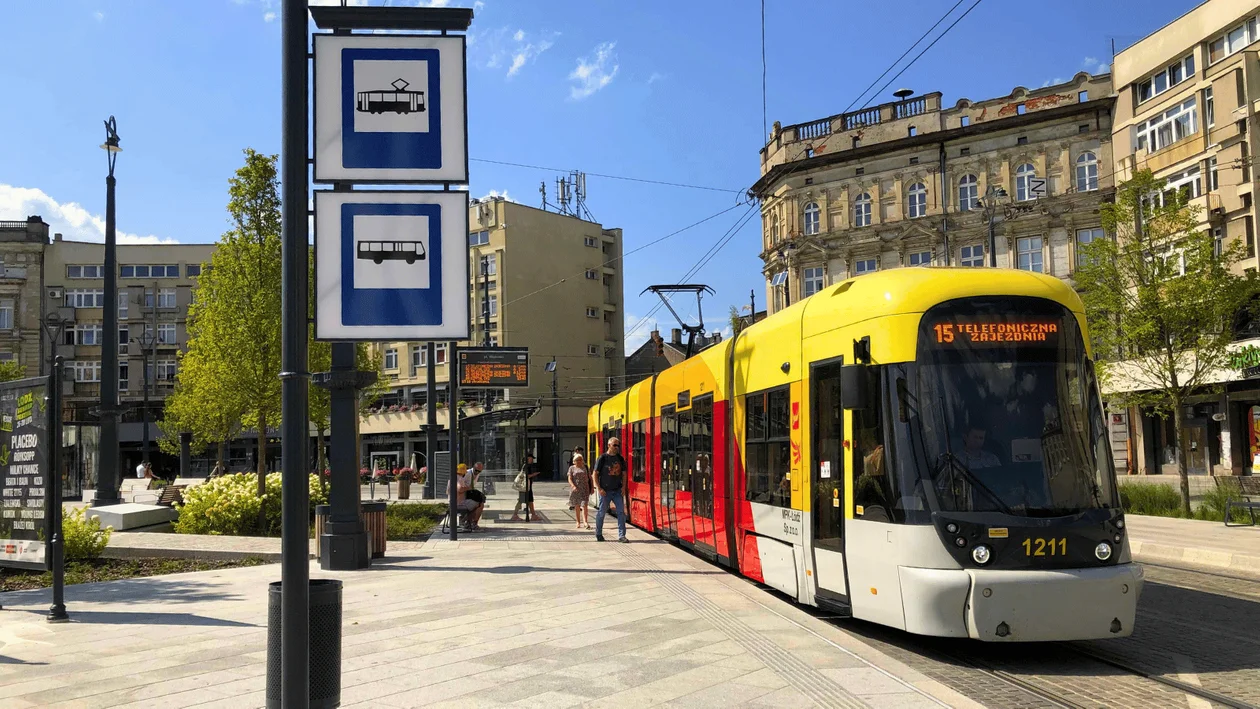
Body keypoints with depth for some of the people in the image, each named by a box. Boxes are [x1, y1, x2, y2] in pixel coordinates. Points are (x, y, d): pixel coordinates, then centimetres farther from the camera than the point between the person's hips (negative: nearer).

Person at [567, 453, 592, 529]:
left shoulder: (585, 468, 10)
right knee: (577, 506, 7)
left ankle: (585, 522, -18)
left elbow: (590, 478, 13)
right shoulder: (572, 468, 6)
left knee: (584, 505, -12)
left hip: (584, 489, 0)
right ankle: (578, 522, 17)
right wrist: (573, 486, -17)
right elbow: (570, 479, -1)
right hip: (575, 489, 0)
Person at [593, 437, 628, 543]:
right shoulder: (603, 458, -4)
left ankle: (621, 535, -2)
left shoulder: (620, 459, 9)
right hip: (605, 491, -4)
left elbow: (623, 474, 15)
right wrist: (599, 488, -11)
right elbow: (595, 474, -3)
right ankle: (598, 535, 20)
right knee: (601, 512, 5)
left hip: (617, 490, 4)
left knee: (621, 512, -4)